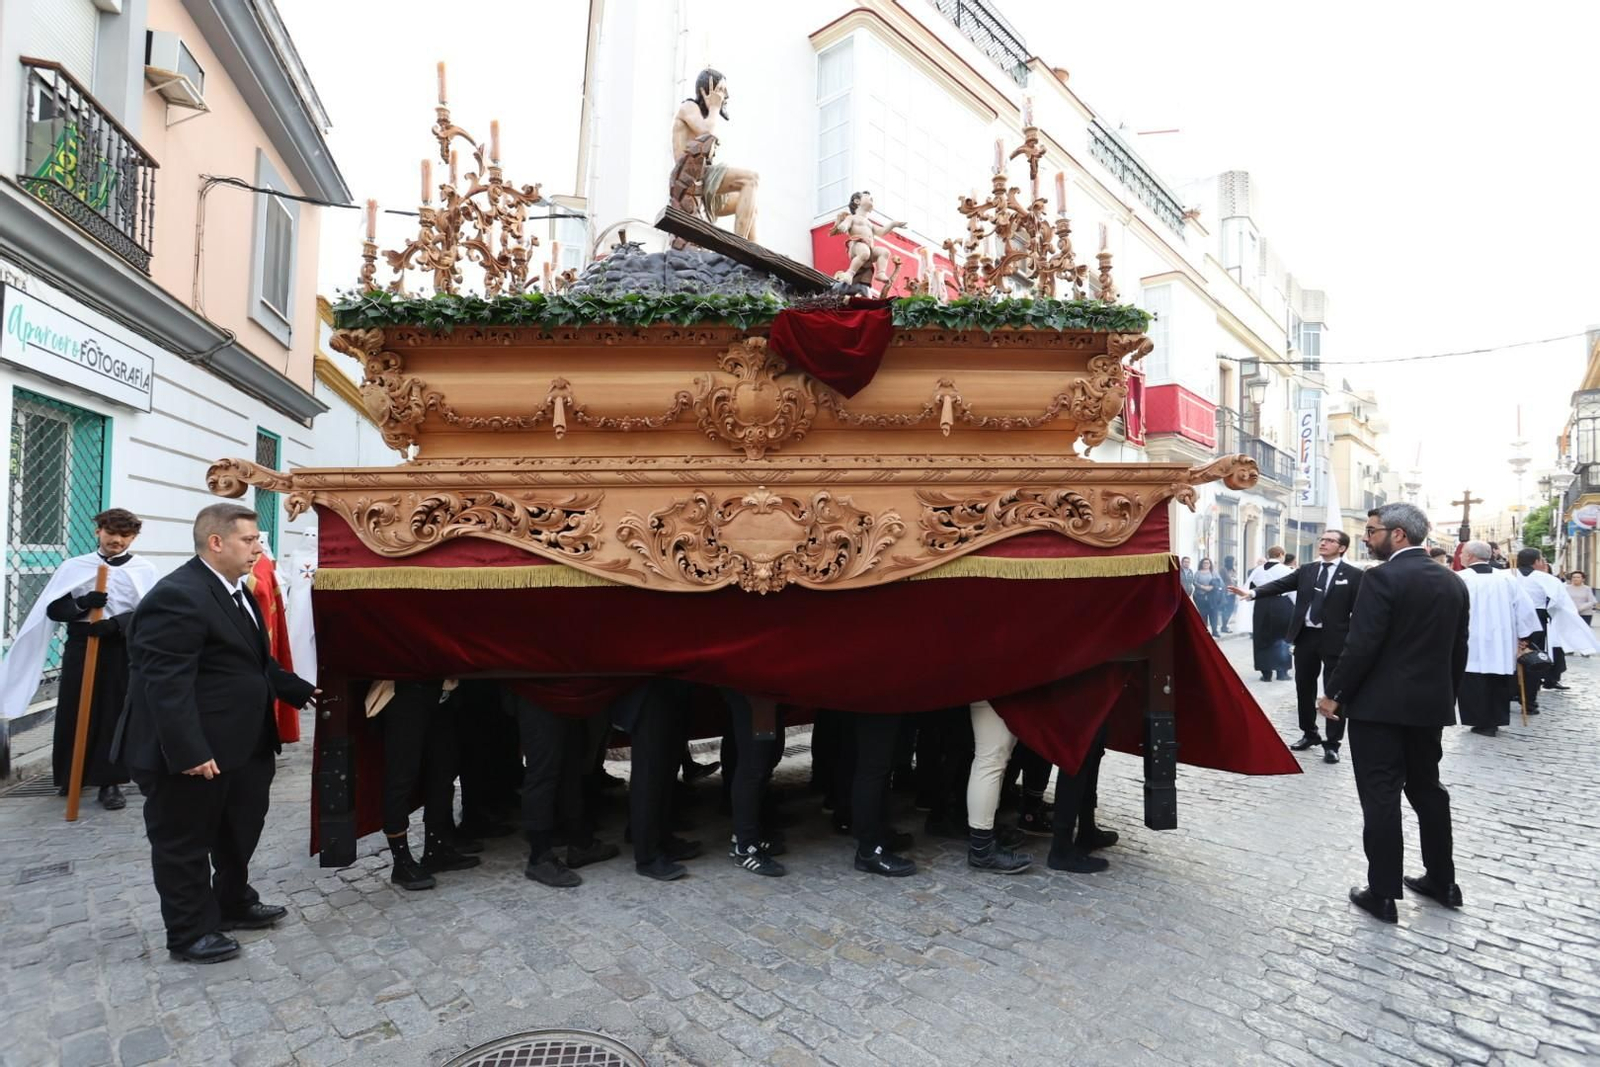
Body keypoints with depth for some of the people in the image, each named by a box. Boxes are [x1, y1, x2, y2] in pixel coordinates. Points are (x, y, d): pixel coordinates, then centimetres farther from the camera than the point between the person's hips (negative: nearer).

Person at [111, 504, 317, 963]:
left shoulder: (234, 592, 11)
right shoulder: (177, 597, -23)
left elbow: (256, 662, 21)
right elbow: (166, 683, -28)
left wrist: (301, 690, 18)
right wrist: (189, 752, -29)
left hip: (238, 745, 10)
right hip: (191, 753, -10)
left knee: (238, 833, 23)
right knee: (185, 843, 9)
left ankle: (234, 904, 41)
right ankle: (190, 933, 24)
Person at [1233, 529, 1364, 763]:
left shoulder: (1353, 575, -4)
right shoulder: (1306, 570, 9)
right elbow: (1281, 584, -1)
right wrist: (1253, 592, -17)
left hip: (1334, 640, -4)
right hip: (1305, 636, 5)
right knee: (1304, 688, 13)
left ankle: (1332, 744, 13)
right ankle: (1309, 734, 29)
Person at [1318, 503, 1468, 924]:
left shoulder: (1382, 578, -15)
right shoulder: (1453, 582, 8)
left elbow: (1361, 646, -19)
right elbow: (1459, 652, 13)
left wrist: (1334, 694, -10)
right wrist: (1446, 698, 22)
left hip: (1379, 705, -7)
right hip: (1430, 705, 8)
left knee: (1381, 797, -1)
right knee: (1427, 790, 20)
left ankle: (1383, 895, 6)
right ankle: (1443, 881, 31)